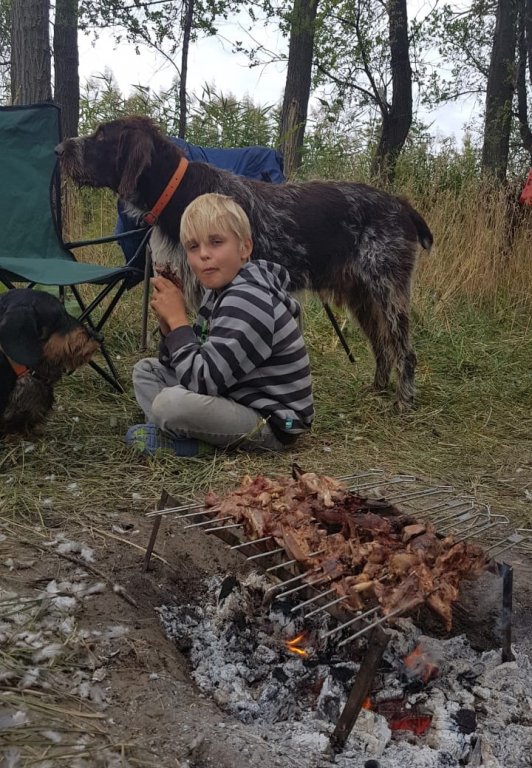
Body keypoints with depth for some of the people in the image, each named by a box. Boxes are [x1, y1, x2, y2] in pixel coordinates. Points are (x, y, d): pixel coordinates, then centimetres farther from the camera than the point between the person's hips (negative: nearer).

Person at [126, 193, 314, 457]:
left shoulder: (248, 302, -24)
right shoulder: (219, 291, 6)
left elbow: (203, 381, -28)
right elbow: (188, 364, 8)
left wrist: (177, 318, -19)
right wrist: (168, 321, -9)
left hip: (271, 423, -10)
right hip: (235, 400, 10)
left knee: (169, 402, -32)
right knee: (145, 370, 15)